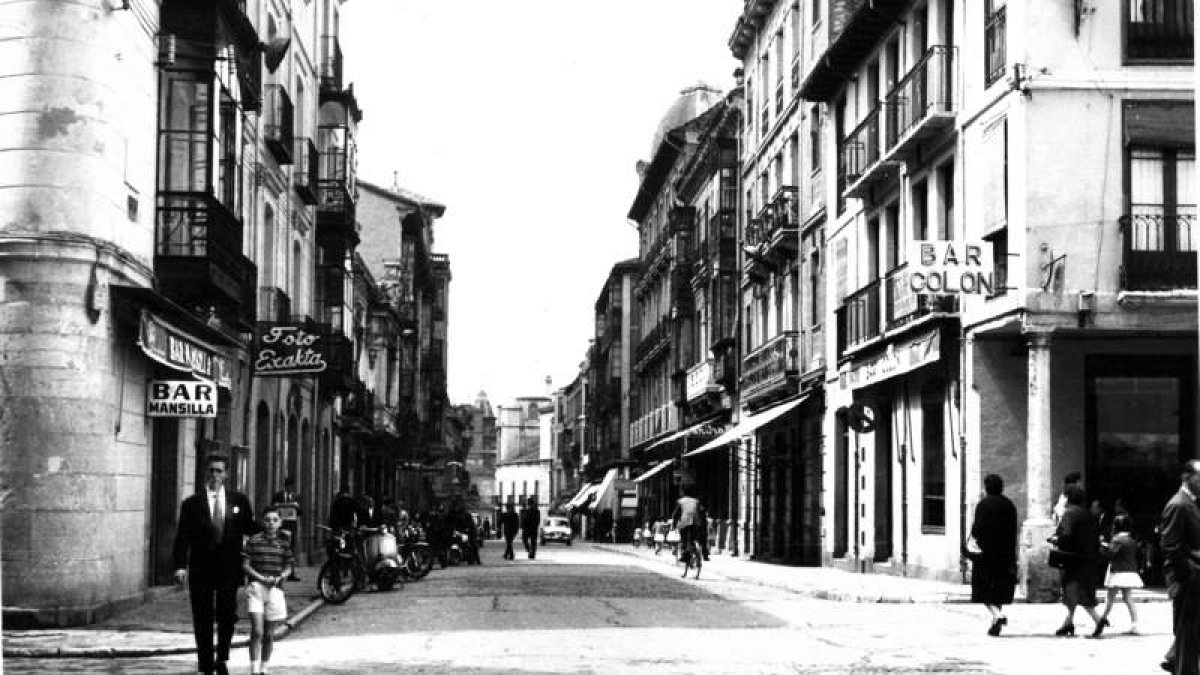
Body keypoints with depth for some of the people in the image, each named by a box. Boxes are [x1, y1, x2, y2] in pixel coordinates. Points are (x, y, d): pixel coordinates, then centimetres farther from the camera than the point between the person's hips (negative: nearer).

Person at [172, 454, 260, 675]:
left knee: (227, 615, -6)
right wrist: (180, 565, -13)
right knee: (202, 621, 4)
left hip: (228, 568, 0)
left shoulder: (239, 501, 9)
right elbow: (182, 537, -3)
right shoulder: (191, 504, 3)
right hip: (201, 570, 0)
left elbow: (250, 528, 14)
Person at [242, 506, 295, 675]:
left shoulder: (284, 542, 7)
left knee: (269, 635, 9)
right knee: (257, 632, -13)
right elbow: (245, 565, -1)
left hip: (275, 589, 3)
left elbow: (288, 568, 10)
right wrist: (261, 578, -14)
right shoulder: (254, 540, 0)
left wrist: (279, 577, -10)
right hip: (256, 587, -3)